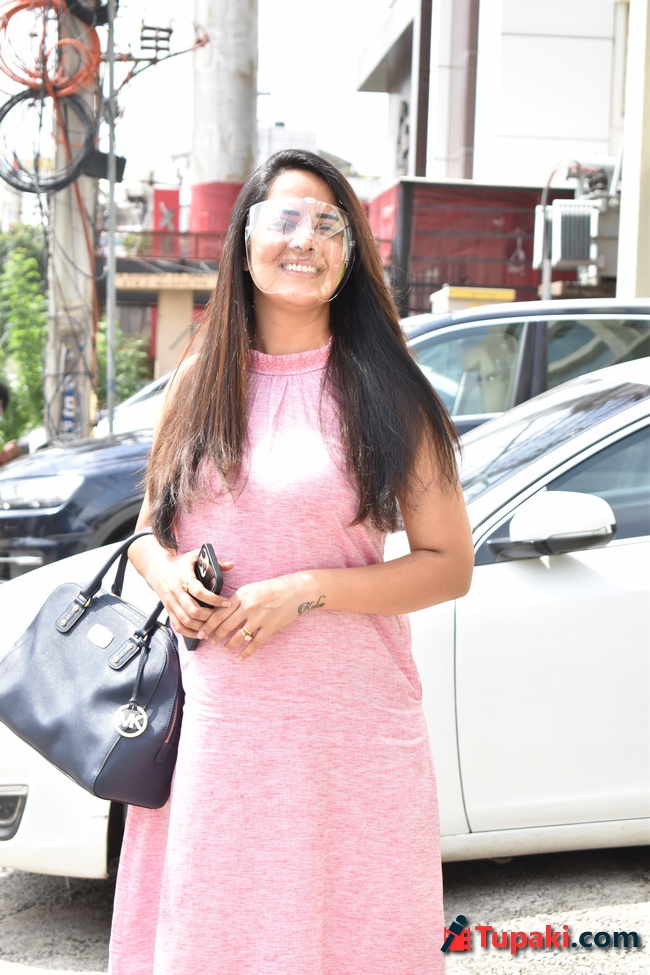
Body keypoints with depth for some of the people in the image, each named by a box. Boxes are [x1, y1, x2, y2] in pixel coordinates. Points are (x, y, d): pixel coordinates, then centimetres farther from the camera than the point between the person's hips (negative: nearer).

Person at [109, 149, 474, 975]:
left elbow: (449, 565, -4)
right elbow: (150, 528, 18)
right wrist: (165, 570, -6)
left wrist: (304, 591, -16)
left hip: (350, 723, -3)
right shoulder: (200, 381, 8)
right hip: (213, 719, 3)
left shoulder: (382, 392, -3)